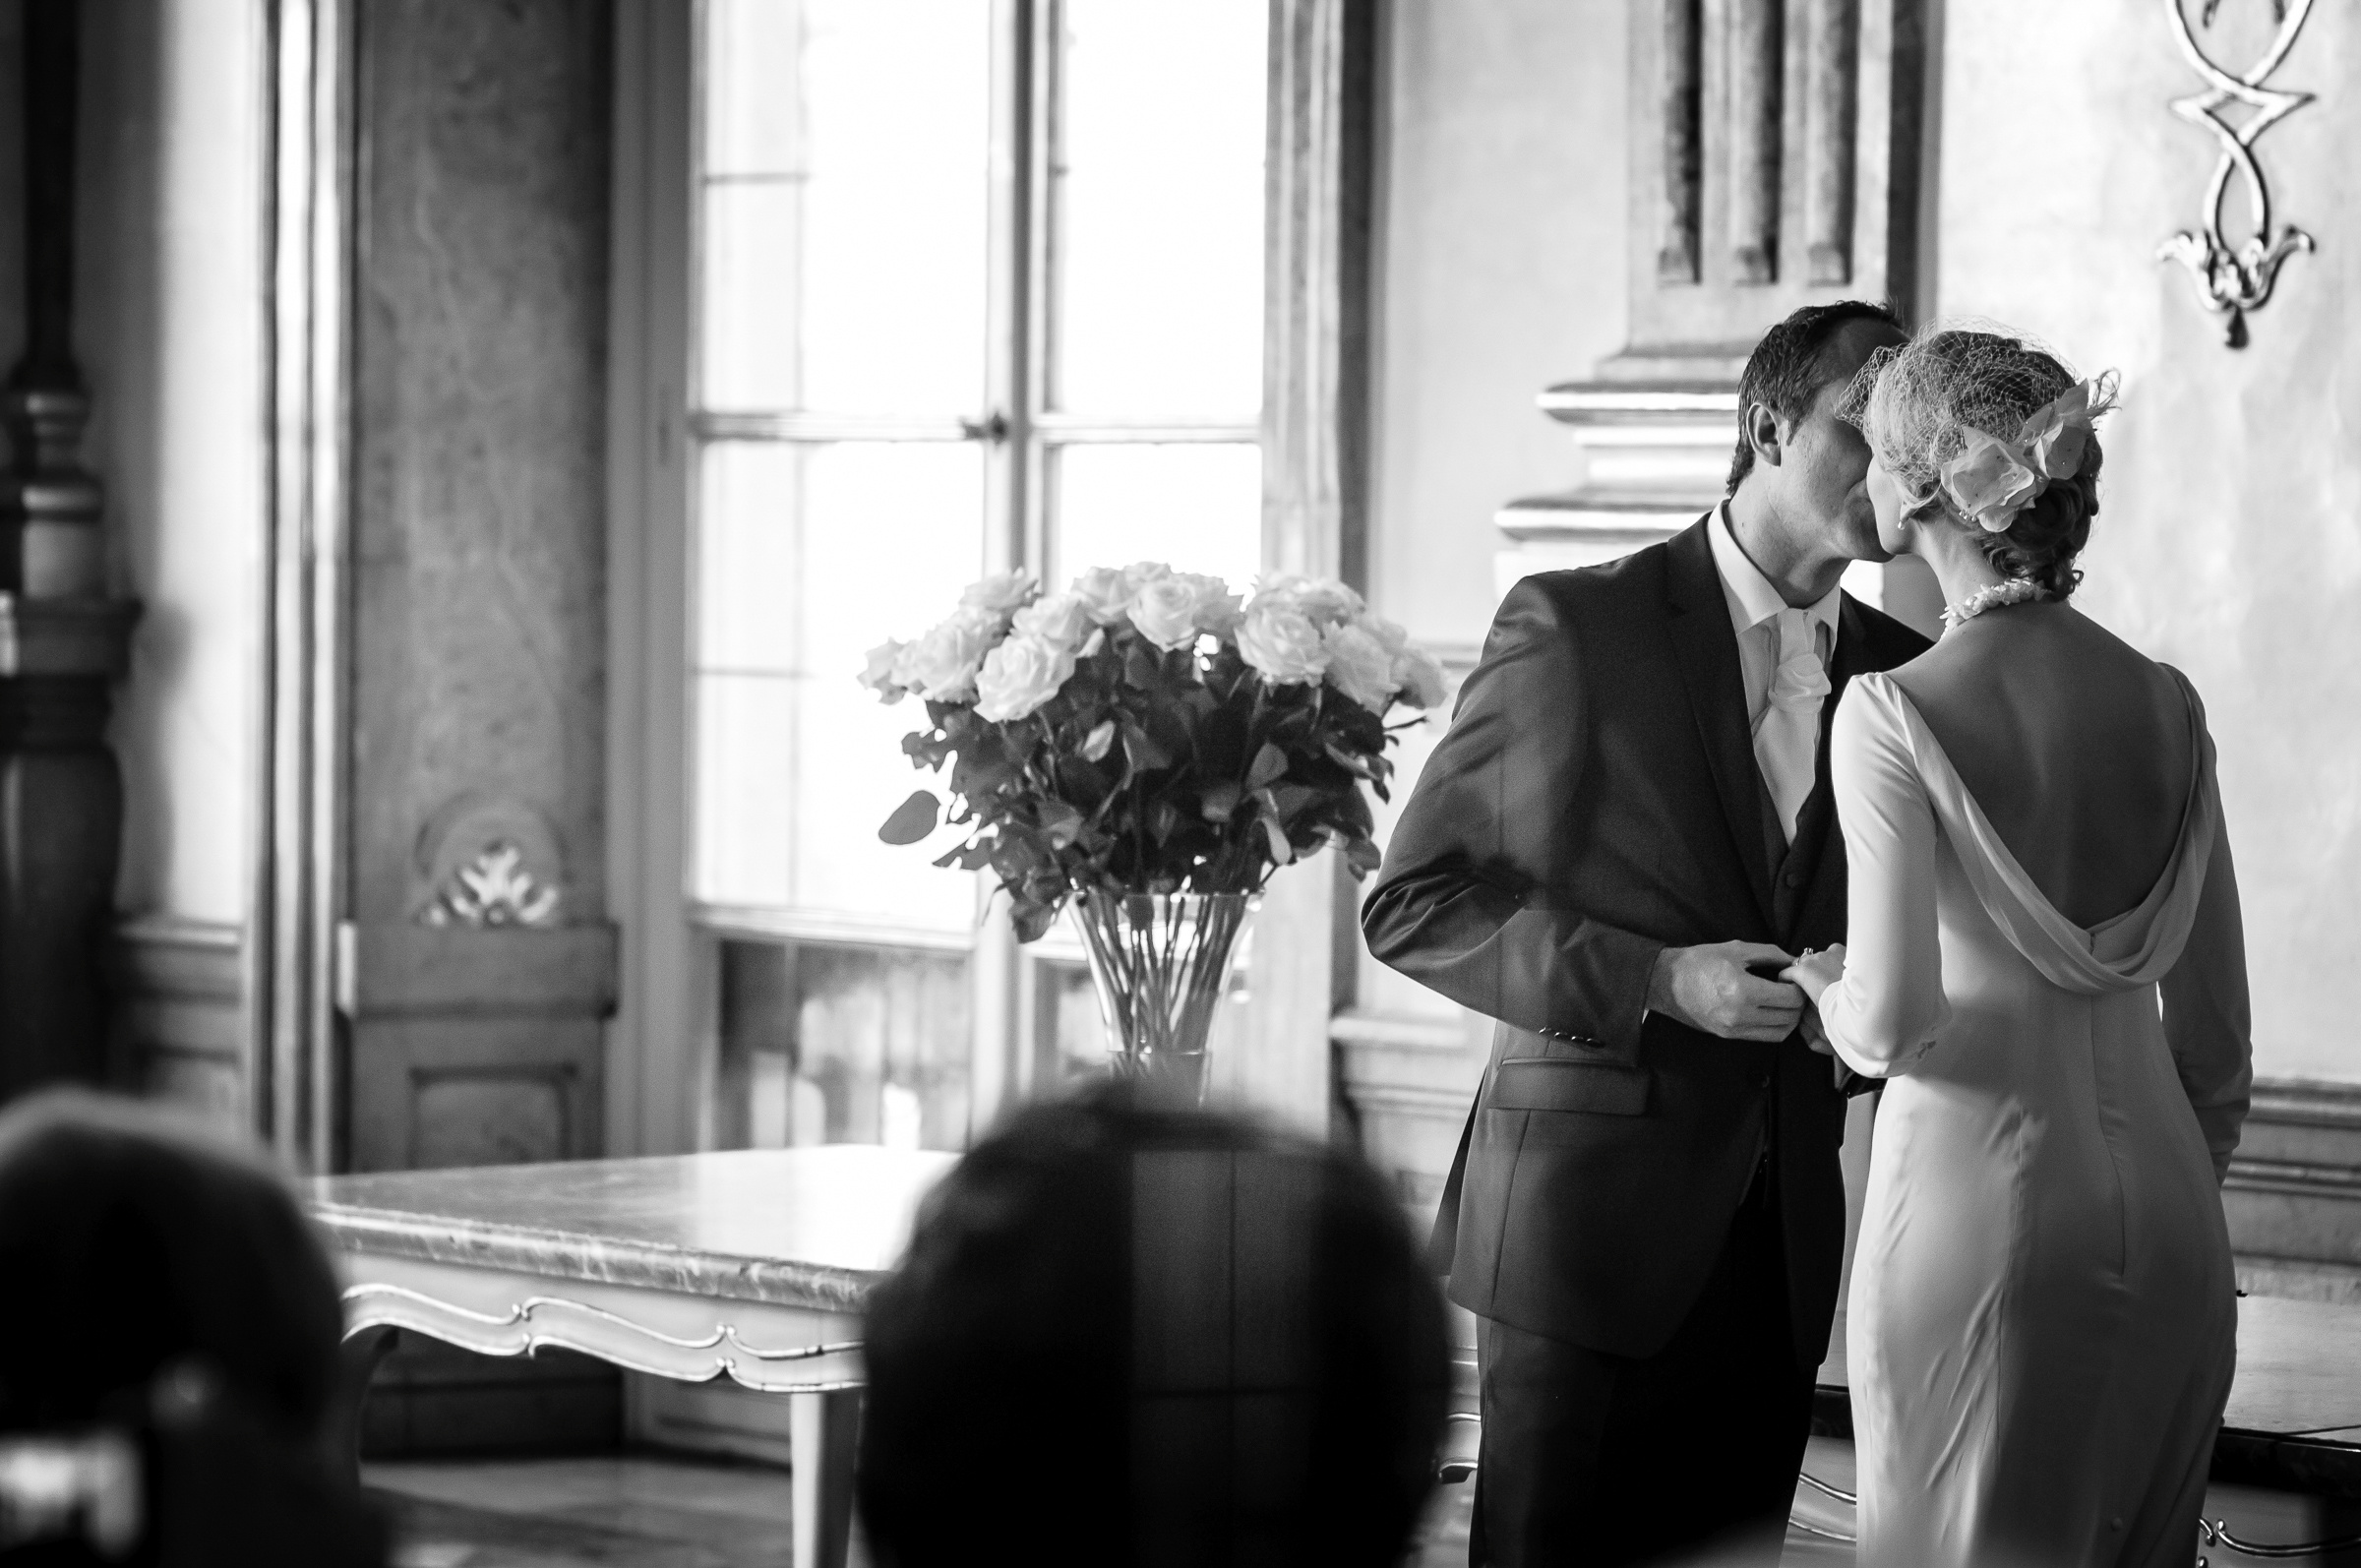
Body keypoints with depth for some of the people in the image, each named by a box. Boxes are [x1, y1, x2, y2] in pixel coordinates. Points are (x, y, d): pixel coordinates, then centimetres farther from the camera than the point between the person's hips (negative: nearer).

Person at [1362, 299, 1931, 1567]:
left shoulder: (1895, 666, 10)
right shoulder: (1574, 629, -5)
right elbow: (1412, 905, -6)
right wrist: (1653, 983, -17)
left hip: (1781, 1253, 5)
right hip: (1588, 1218, -5)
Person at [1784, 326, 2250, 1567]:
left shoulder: (1895, 712, -11)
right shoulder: (2163, 703, 5)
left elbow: (1893, 1021, -18)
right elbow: (2216, 1030, 10)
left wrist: (1826, 992, 4)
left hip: (1974, 1199, -5)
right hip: (2164, 1205, 5)